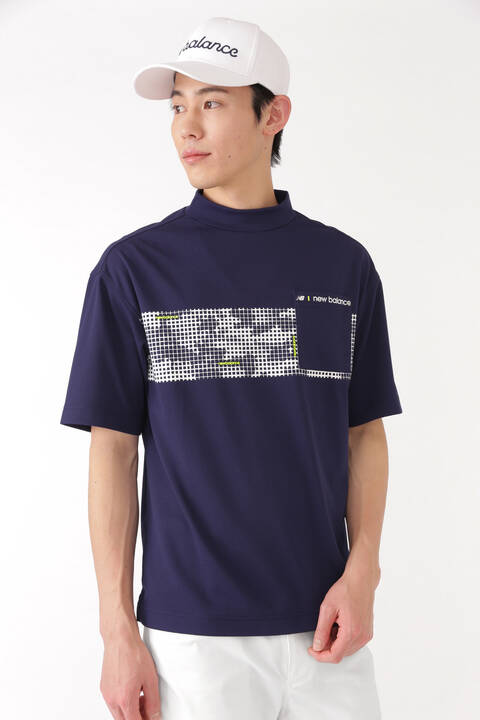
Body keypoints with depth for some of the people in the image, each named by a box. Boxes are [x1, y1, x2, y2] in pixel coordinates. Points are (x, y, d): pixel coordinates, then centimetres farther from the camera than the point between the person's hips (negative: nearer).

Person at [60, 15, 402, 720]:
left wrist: (362, 574, -4)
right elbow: (114, 450, -1)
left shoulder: (344, 264, 5)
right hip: (192, 635, -2)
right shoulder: (132, 267, -1)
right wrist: (118, 630, -5)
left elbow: (366, 432, 9)